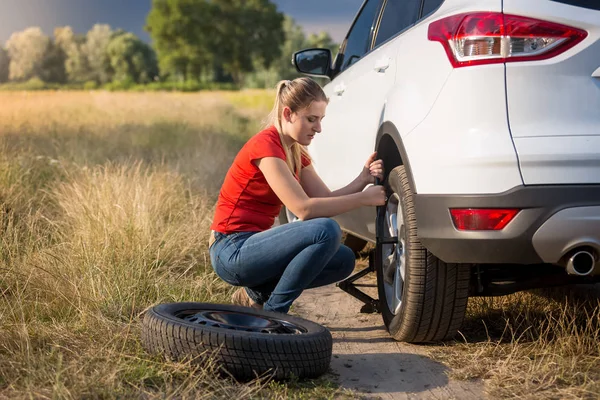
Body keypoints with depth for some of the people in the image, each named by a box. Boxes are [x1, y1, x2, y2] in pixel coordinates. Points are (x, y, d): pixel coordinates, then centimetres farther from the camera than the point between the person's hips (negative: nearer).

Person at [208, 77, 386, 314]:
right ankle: (272, 313, -13)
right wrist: (364, 198, -22)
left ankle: (257, 294, 10)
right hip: (231, 251, -10)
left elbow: (327, 200, 5)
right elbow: (304, 209, -25)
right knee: (327, 231, -25)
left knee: (344, 261, 6)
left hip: (253, 245, 10)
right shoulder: (265, 145, -18)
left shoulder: (295, 152, 12)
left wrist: (363, 179, -10)